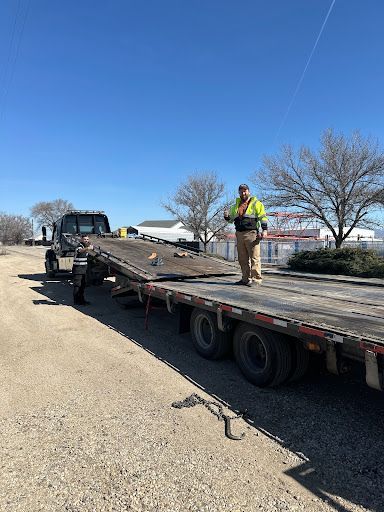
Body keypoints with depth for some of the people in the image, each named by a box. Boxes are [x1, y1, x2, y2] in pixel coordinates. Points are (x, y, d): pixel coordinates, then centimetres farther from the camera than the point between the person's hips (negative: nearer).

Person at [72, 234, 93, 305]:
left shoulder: (85, 246, 12)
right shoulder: (80, 246, -15)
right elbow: (80, 250, -42)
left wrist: (89, 246, 17)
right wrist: (87, 248, -61)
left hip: (83, 268, 9)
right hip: (78, 268, -9)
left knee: (82, 285, 14)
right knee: (77, 285, -6)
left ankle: (81, 299, 24)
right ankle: (76, 301, -1)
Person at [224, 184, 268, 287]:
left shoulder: (256, 203, 4)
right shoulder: (236, 206, 21)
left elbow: (263, 217, -3)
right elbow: (231, 219, 23)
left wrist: (265, 230, -14)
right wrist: (226, 216, 0)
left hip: (252, 233, -6)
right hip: (240, 234, 6)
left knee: (254, 257, -7)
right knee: (243, 259, 8)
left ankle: (256, 279, -5)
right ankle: (245, 279, 15)